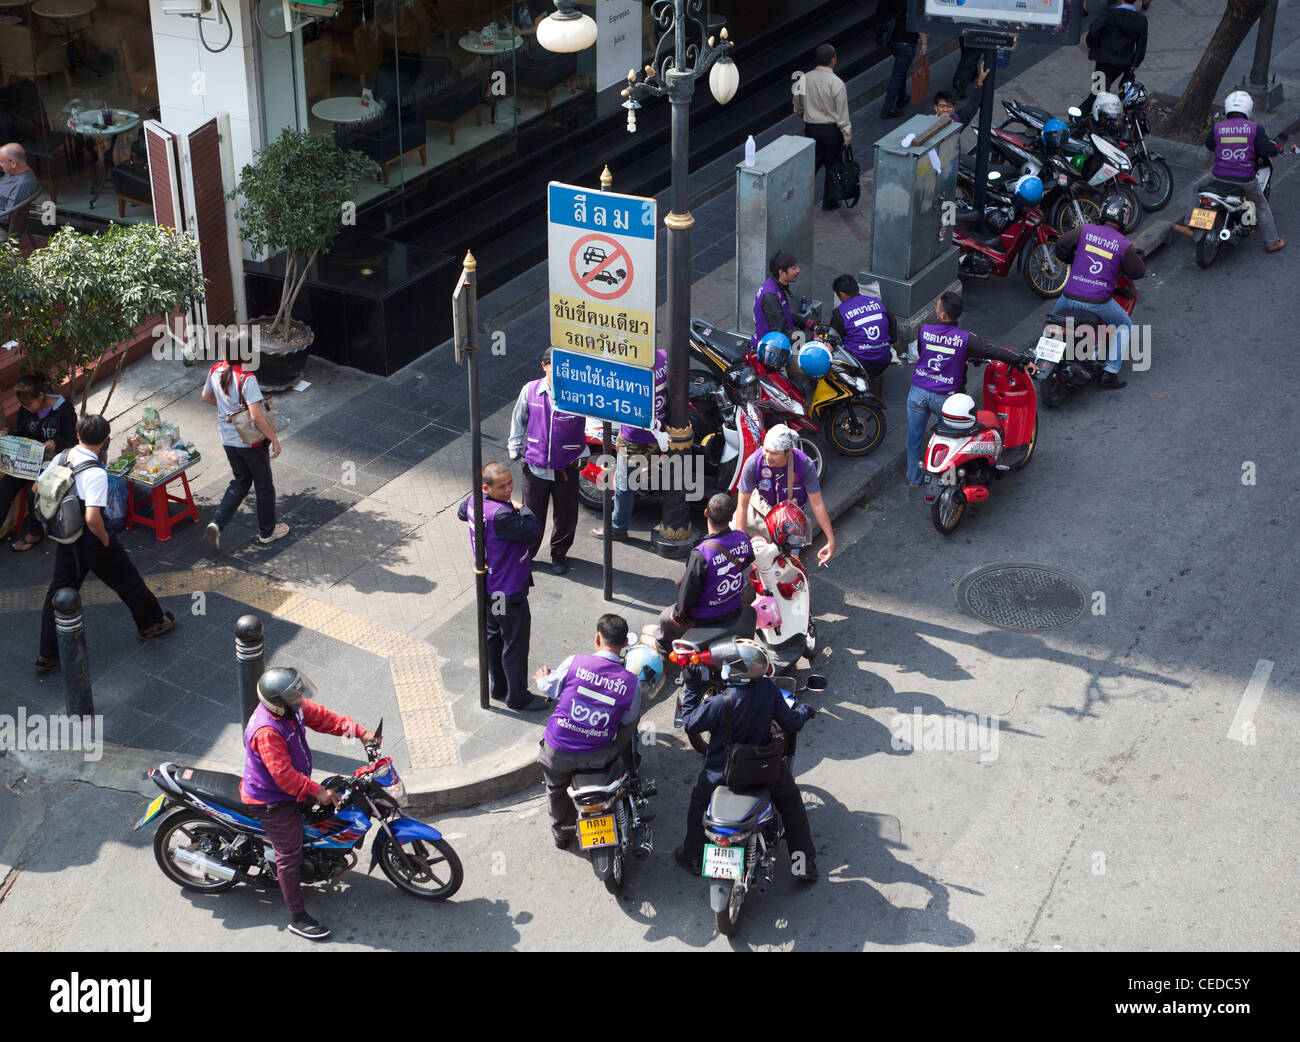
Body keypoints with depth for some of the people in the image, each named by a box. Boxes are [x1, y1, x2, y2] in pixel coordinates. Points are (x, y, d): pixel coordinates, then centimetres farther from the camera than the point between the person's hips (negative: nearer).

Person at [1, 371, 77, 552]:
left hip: (54, 460, -6)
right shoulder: (25, 410, 3)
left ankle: (34, 533, -7)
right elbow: (21, 435, 15)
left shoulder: (64, 409, -14)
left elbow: (72, 441, -13)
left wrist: (55, 444, -34)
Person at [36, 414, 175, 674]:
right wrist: (106, 540, -16)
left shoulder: (61, 458, -5)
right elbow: (92, 517, -34)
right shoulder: (95, 473, -28)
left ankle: (48, 655, 17)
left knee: (60, 591, 14)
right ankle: (151, 622, 38)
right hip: (91, 541, -7)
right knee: (126, 581, 16)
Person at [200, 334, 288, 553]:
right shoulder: (246, 378, -28)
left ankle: (216, 524, 7)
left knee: (240, 481, 23)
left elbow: (206, 397, 11)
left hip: (228, 440, 6)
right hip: (251, 442, -6)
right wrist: (274, 439, -17)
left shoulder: (215, 371, -7)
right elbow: (257, 416, -29)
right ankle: (267, 532, 31)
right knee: (264, 485, 15)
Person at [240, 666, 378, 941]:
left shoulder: (294, 707, -9)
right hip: (272, 801, -9)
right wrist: (317, 791, -28)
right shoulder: (266, 732, -36)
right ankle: (298, 918, 9)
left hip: (292, 788, 9)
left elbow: (321, 717, 1)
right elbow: (283, 774, -33)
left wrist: (360, 732, -6)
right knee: (290, 856, -1)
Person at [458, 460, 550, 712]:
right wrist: (522, 509, -13)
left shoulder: (474, 500, -6)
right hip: (508, 593, -9)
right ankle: (517, 697, 24)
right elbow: (534, 532, -31)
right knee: (515, 644, 8)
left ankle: (498, 688, 41)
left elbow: (462, 513, 18)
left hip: (488, 587, 9)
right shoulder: (500, 516, -35)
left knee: (493, 637, 24)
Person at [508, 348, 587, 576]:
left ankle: (559, 554, 39)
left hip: (566, 469, -1)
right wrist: (515, 452, 9)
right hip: (535, 468, 1)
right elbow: (518, 420, 8)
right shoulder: (530, 391, -6)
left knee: (566, 518, 13)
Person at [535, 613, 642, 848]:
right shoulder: (631, 683, -13)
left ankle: (561, 833, 50)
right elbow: (628, 721, 2)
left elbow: (548, 688, 2)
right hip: (597, 757, 1)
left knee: (556, 785, 32)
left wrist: (542, 677, 26)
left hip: (558, 753, 0)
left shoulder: (574, 663, -16)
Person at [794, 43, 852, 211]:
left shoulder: (805, 79, -7)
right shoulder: (836, 83, -21)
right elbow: (842, 113, -17)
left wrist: (800, 113, 31)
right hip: (832, 130, -4)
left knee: (813, 162, 16)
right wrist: (847, 135, -9)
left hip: (811, 128, 4)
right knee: (832, 165, 12)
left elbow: (798, 103, 9)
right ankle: (829, 201, 23)